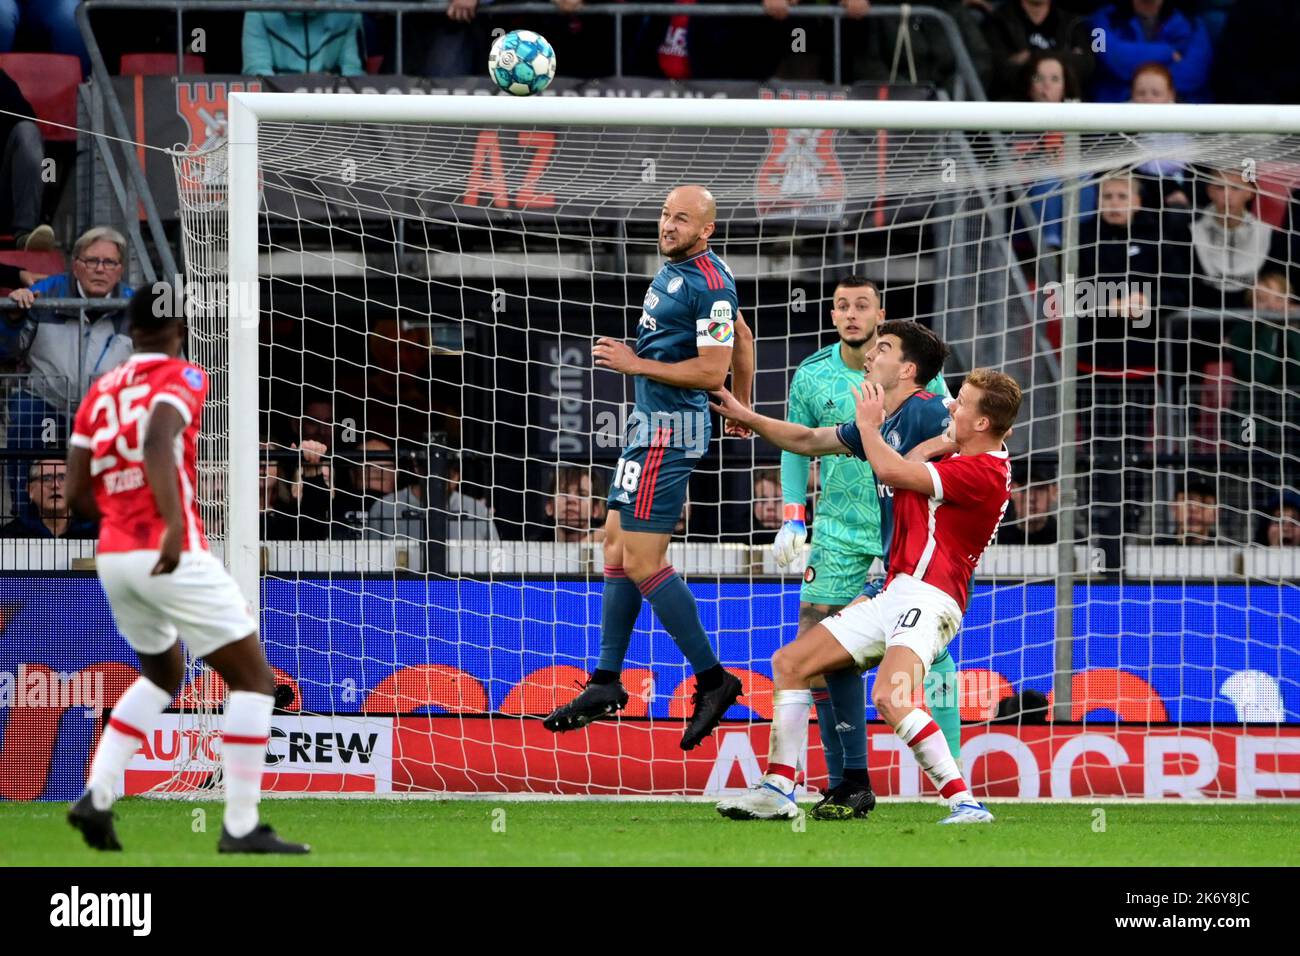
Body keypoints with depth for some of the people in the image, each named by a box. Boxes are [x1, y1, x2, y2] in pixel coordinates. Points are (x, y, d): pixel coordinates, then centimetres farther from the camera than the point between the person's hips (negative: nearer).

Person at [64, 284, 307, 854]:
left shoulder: (100, 392, 14)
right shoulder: (182, 378, -4)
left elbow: (77, 492, 12)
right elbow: (157, 444, -24)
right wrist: (173, 524, -35)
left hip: (112, 557, 7)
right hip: (174, 558, -7)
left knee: (163, 676, 28)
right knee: (254, 679, 3)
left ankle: (96, 796, 13)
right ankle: (241, 827, -3)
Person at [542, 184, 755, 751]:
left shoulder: (710, 284, -18)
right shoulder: (678, 268, 12)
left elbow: (712, 371, -23)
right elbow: (742, 337, 25)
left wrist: (635, 364, -18)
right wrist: (743, 410, 34)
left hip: (668, 432, -11)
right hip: (649, 426, 11)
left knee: (641, 562, -11)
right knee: (617, 544, 13)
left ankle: (712, 679, -4)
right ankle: (607, 684, 18)